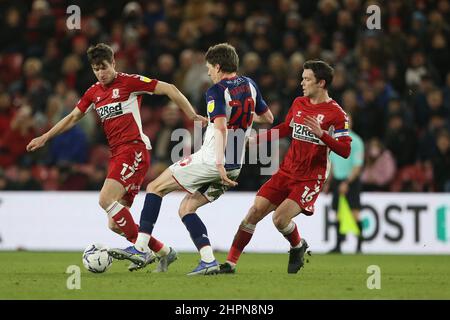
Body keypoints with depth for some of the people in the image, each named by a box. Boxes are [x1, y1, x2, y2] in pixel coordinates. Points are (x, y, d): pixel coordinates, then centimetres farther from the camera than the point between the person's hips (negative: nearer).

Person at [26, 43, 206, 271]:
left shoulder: (129, 82, -3)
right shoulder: (94, 92, 17)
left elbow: (168, 89, -4)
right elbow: (73, 117, 27)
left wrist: (192, 116, -8)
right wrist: (44, 138, 24)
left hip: (134, 148, -8)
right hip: (117, 155, 8)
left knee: (106, 200, -24)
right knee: (116, 224, 1)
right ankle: (164, 252, 11)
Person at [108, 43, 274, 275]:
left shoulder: (217, 91, -12)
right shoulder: (249, 85, 10)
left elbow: (220, 127, -26)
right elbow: (268, 118, 20)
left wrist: (219, 165, -33)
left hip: (209, 161, -8)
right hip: (234, 167, 8)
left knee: (155, 188, 4)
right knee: (186, 209, 15)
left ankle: (140, 249, -1)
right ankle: (208, 261, -1)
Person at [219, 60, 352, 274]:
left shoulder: (336, 114, -10)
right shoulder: (298, 103, 10)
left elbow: (345, 150, -15)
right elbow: (284, 129, 26)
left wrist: (321, 134, -28)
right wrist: (254, 139, 21)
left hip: (310, 179, -6)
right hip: (286, 173, 6)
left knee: (280, 218, -21)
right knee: (255, 212, -5)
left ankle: (298, 247, 12)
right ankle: (230, 263, 0)